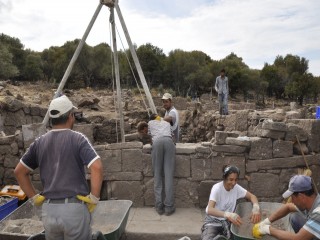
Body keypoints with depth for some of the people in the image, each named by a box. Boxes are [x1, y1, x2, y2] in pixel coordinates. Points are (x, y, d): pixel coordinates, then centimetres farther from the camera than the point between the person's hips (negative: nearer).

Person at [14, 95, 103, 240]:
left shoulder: (39, 142, 5)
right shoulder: (78, 139, -9)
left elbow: (19, 171, 12)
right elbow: (97, 168, -21)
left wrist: (34, 197, 12)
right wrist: (94, 198, -12)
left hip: (48, 210, 5)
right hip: (74, 208, -4)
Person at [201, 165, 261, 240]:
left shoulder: (236, 187, -8)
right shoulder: (217, 188, -23)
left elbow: (252, 196, -1)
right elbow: (210, 210, -34)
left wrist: (256, 207, -25)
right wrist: (228, 214, -51)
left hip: (227, 221, 5)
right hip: (213, 220, -4)